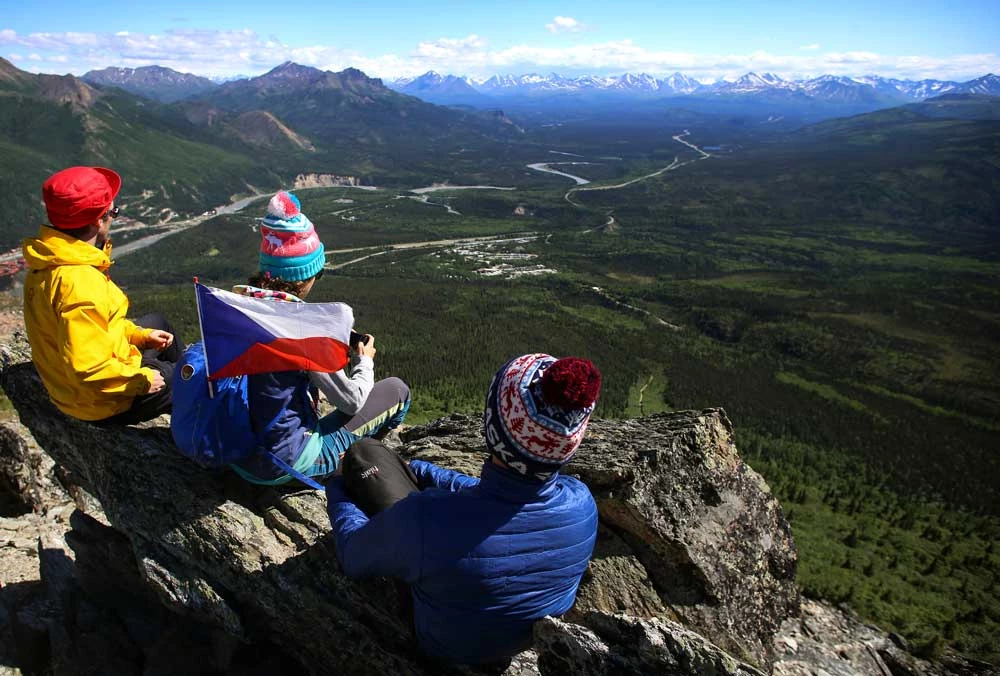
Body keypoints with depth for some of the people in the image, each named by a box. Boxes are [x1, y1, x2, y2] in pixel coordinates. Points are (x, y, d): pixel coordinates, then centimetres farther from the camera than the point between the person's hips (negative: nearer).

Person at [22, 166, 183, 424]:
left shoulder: (48, 261, -4)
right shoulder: (79, 283, -35)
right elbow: (88, 371, -35)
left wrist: (140, 334, 9)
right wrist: (142, 381, -21)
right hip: (103, 403, -9)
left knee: (156, 322, 28)